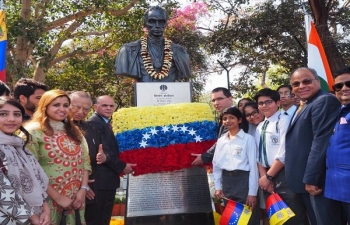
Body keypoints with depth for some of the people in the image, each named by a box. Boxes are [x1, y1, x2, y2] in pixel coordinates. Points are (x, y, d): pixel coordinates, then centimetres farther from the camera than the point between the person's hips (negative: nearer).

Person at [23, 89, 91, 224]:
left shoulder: (74, 131, 11)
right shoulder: (34, 131, -6)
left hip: (76, 200, 5)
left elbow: (85, 162, 9)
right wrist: (58, 197, -12)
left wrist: (83, 189, -4)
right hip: (49, 200, -5)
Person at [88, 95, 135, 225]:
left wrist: (120, 167, 6)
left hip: (108, 178, 10)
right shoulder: (94, 122, -15)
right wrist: (122, 166, -14)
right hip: (101, 179, -10)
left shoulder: (106, 123, 16)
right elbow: (102, 151, -22)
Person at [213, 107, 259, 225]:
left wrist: (252, 192, -9)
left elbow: (253, 166, -6)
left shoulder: (248, 139, -4)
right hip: (226, 182, 5)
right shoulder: (220, 141, 10)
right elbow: (216, 164, 13)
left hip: (243, 181, -4)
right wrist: (218, 187, 7)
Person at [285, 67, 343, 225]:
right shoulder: (302, 107, 18)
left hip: (316, 180, -9)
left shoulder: (324, 101, -11)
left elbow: (321, 141, -20)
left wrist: (311, 178, -19)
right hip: (304, 180, 9)